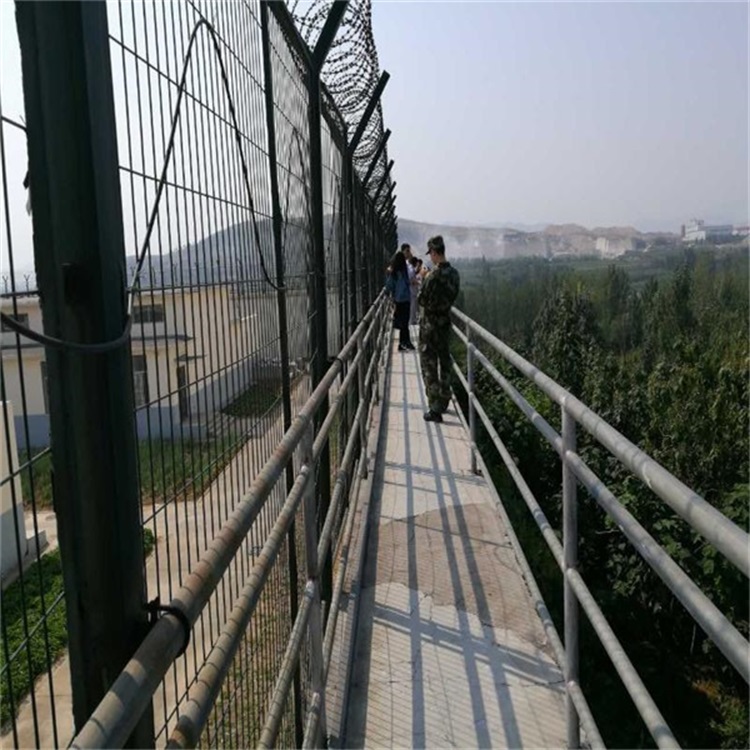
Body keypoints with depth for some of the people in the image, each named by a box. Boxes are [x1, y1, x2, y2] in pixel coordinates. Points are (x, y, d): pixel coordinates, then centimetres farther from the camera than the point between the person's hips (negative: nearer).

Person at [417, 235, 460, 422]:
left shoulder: (433, 275, -22)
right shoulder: (454, 274, 1)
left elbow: (422, 300, -16)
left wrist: (423, 280, -3)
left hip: (429, 325, -7)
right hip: (445, 323, 7)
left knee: (429, 365, 0)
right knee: (444, 362, 17)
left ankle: (435, 409, 0)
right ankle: (443, 401, 30)